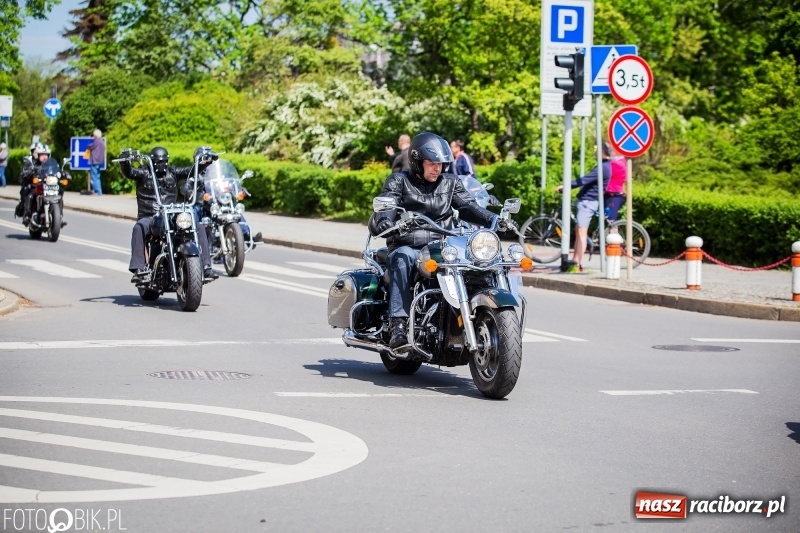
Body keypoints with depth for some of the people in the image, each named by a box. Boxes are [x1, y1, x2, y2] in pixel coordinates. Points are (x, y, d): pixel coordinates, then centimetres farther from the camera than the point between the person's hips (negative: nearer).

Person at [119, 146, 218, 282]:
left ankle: (206, 266, -13)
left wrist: (206, 161, -14)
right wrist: (124, 162, -37)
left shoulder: (172, 173, 12)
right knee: (139, 228, -37)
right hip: (149, 217, -3)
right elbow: (129, 172, -15)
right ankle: (138, 269, -42)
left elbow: (190, 170, 3)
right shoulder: (144, 174, 3)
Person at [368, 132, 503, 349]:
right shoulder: (398, 181, 5)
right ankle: (398, 325, -43)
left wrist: (494, 219, -15)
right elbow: (385, 206, -9)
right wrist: (382, 222, -34)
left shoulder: (450, 182, 16)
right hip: (407, 247, -3)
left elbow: (468, 206, 4)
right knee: (402, 258, -37)